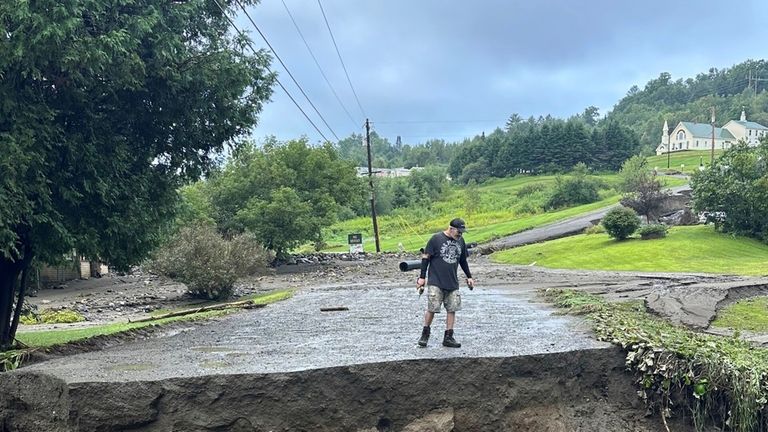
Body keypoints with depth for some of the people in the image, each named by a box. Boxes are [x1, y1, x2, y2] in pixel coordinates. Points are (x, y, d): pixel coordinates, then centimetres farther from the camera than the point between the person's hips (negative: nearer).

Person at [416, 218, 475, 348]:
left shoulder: (460, 241, 8)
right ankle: (425, 334, 13)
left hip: (453, 283, 5)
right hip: (435, 282, -5)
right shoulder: (436, 239, -8)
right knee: (431, 309, -5)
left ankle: (448, 337, 11)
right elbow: (425, 258, -4)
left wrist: (469, 277, 22)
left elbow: (463, 261, 21)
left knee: (452, 309, 3)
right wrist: (422, 277, -6)